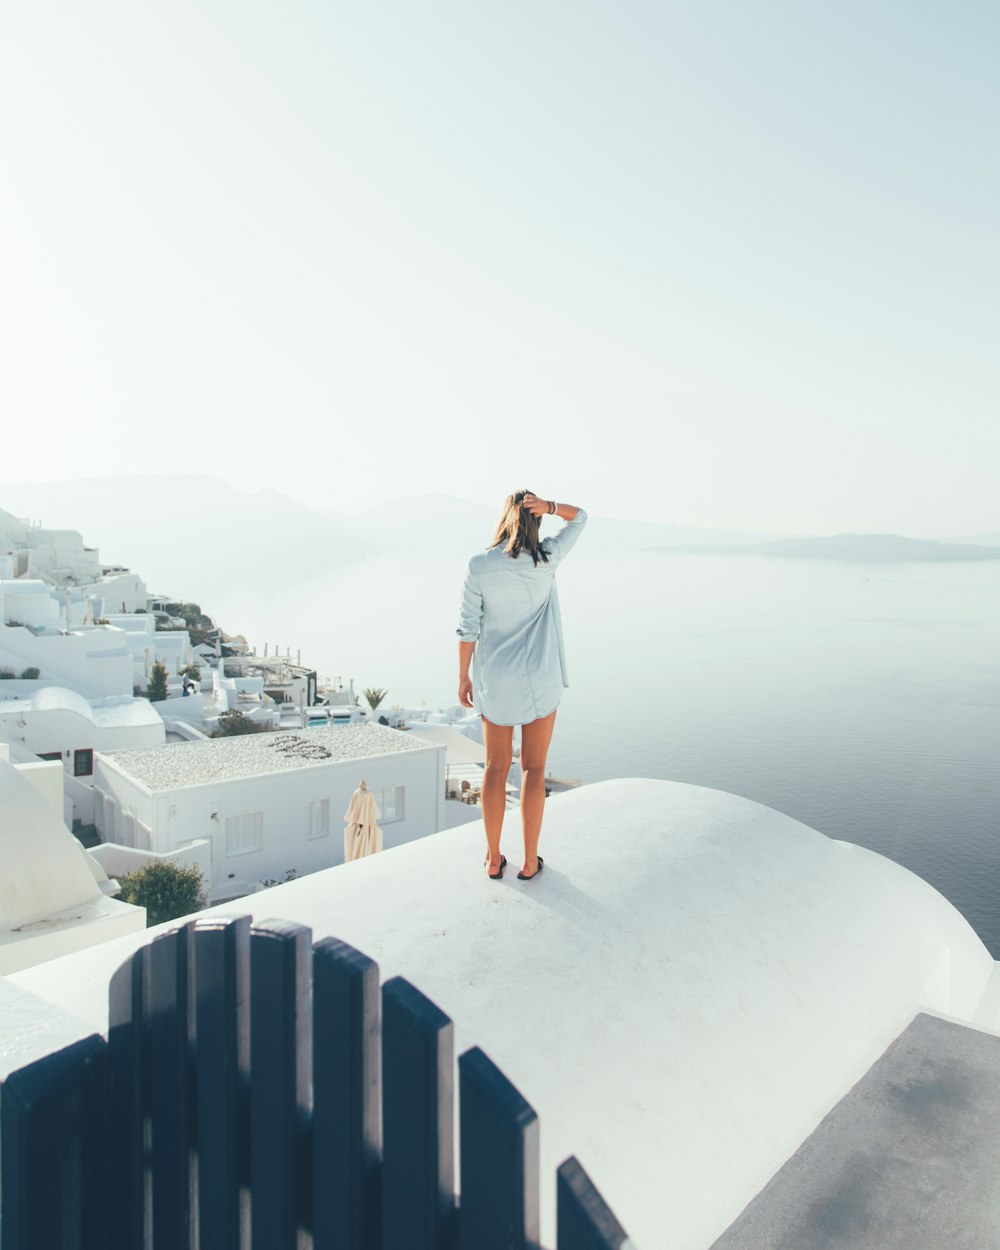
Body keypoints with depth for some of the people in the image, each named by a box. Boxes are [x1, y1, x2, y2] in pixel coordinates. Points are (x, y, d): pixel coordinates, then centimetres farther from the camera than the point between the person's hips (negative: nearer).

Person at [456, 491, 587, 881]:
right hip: (540, 678, 0)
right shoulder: (546, 559, -8)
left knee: (496, 768, 13)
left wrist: (463, 677, 4)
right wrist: (549, 505, -12)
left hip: (495, 680, 1)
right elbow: (580, 517, 7)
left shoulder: (478, 567, -10)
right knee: (534, 768, 9)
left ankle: (494, 858, 22)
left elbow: (468, 628, -7)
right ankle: (530, 861, 17)